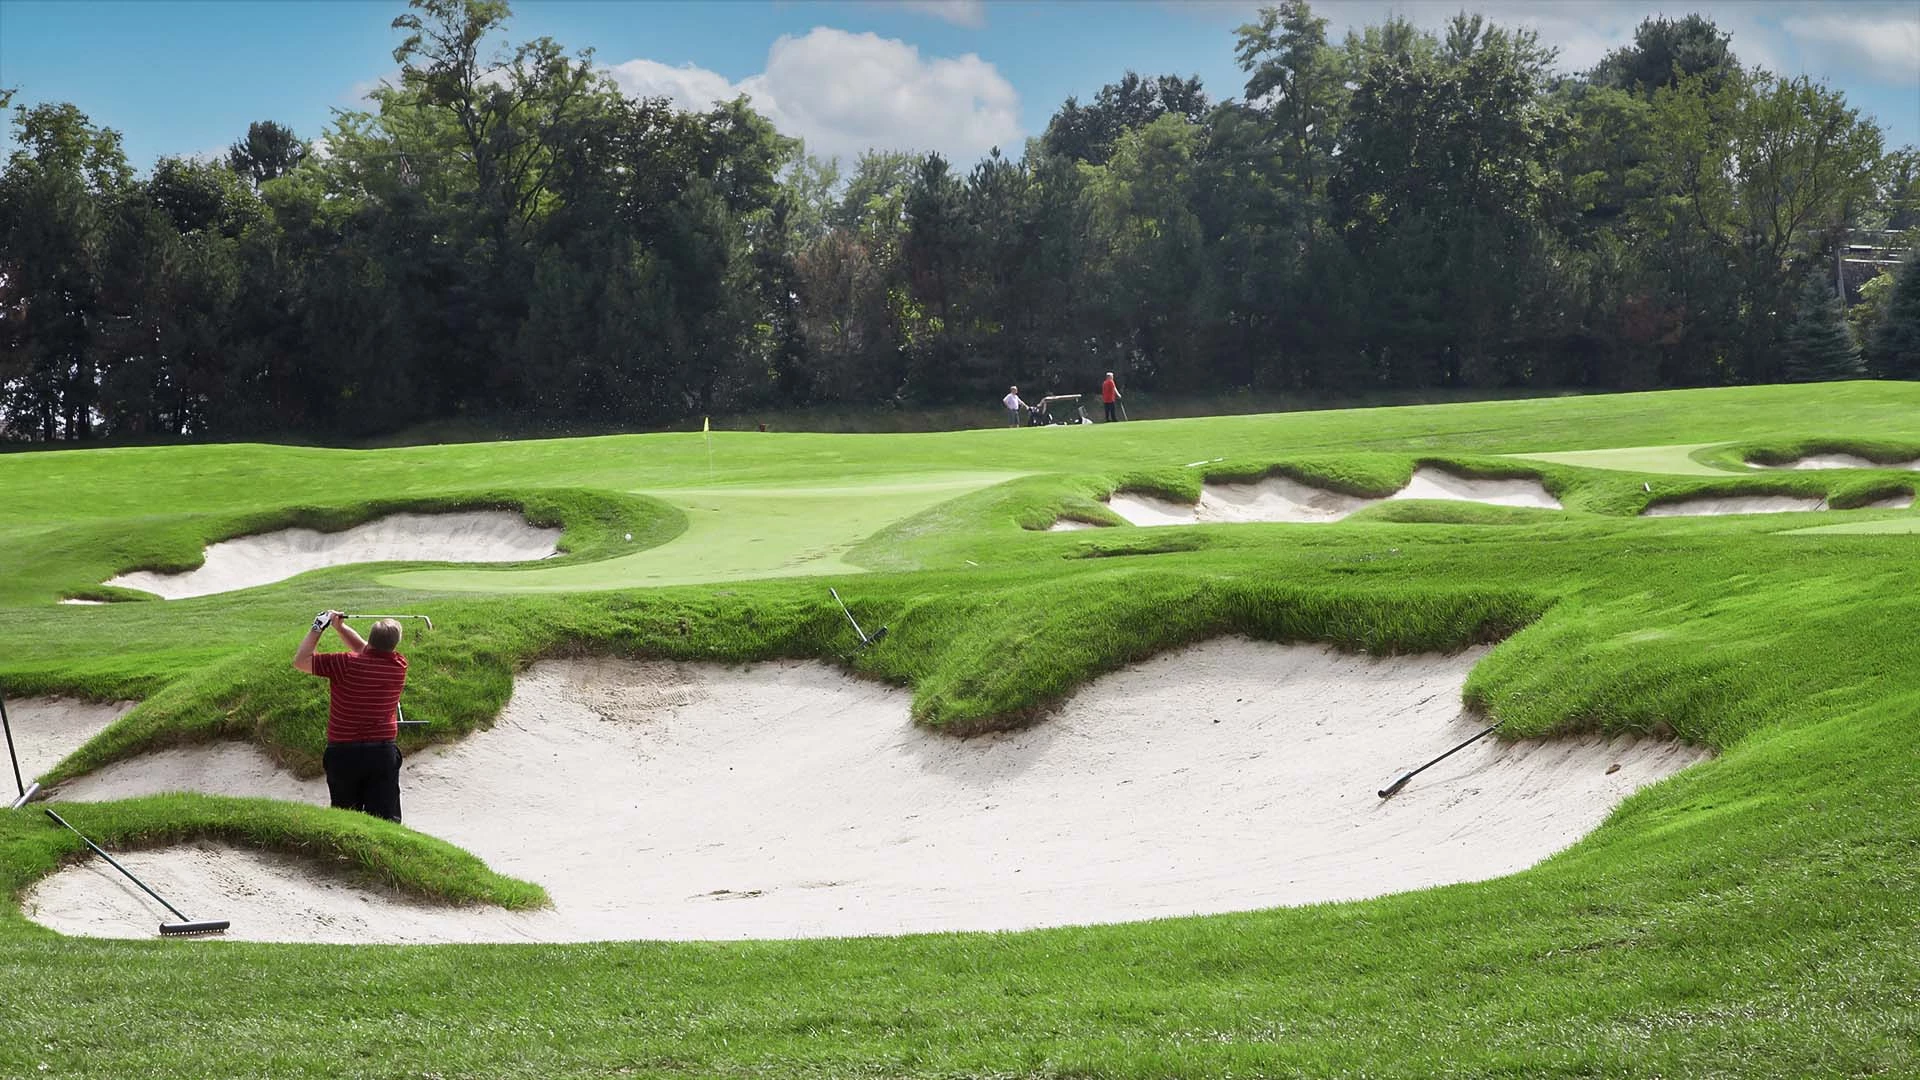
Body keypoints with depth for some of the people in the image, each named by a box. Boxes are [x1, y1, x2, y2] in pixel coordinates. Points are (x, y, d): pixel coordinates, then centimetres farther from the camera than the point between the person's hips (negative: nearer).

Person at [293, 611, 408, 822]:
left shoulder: (346, 664, -17)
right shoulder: (399, 667, -5)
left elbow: (300, 661, -7)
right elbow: (368, 652, 15)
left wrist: (318, 628, 1)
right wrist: (341, 627, 15)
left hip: (343, 752, -2)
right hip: (384, 752, 2)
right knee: (386, 820, 2)